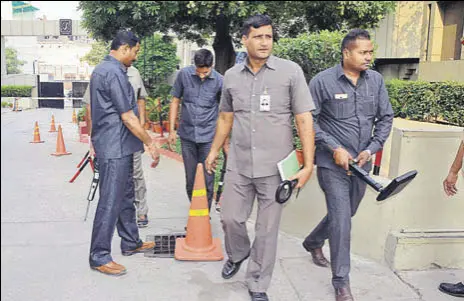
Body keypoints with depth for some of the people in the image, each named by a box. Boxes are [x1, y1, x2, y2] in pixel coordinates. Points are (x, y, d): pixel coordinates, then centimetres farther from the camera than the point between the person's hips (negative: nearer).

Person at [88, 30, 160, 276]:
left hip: (119, 146, 11)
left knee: (125, 196, 18)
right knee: (110, 202, -3)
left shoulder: (102, 69, 14)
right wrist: (150, 143, -12)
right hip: (115, 147, -11)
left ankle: (131, 243, 30)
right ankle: (99, 257, 7)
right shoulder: (114, 73, -19)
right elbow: (128, 117, -20)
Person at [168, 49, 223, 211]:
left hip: (208, 136, -2)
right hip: (187, 135, 2)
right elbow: (175, 101, 5)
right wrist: (172, 130, 4)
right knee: (190, 178, 12)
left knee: (207, 178, 3)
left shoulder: (219, 81, -8)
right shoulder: (184, 74, -5)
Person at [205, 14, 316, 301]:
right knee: (230, 218, 12)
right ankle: (237, 255, 44)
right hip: (238, 164, 3)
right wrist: (214, 151, 20)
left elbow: (304, 120, -8)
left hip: (275, 167, -3)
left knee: (267, 229, 7)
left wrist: (308, 165, -13)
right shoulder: (232, 76, 6)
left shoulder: (290, 71, -6)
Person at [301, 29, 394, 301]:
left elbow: (386, 118, 7)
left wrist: (372, 149, -6)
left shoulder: (376, 80, 2)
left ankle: (313, 243, 48)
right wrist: (335, 148, -16)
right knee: (341, 220, -6)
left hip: (362, 164, 5)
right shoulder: (323, 81, -11)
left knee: (344, 215, 20)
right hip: (333, 163, -5)